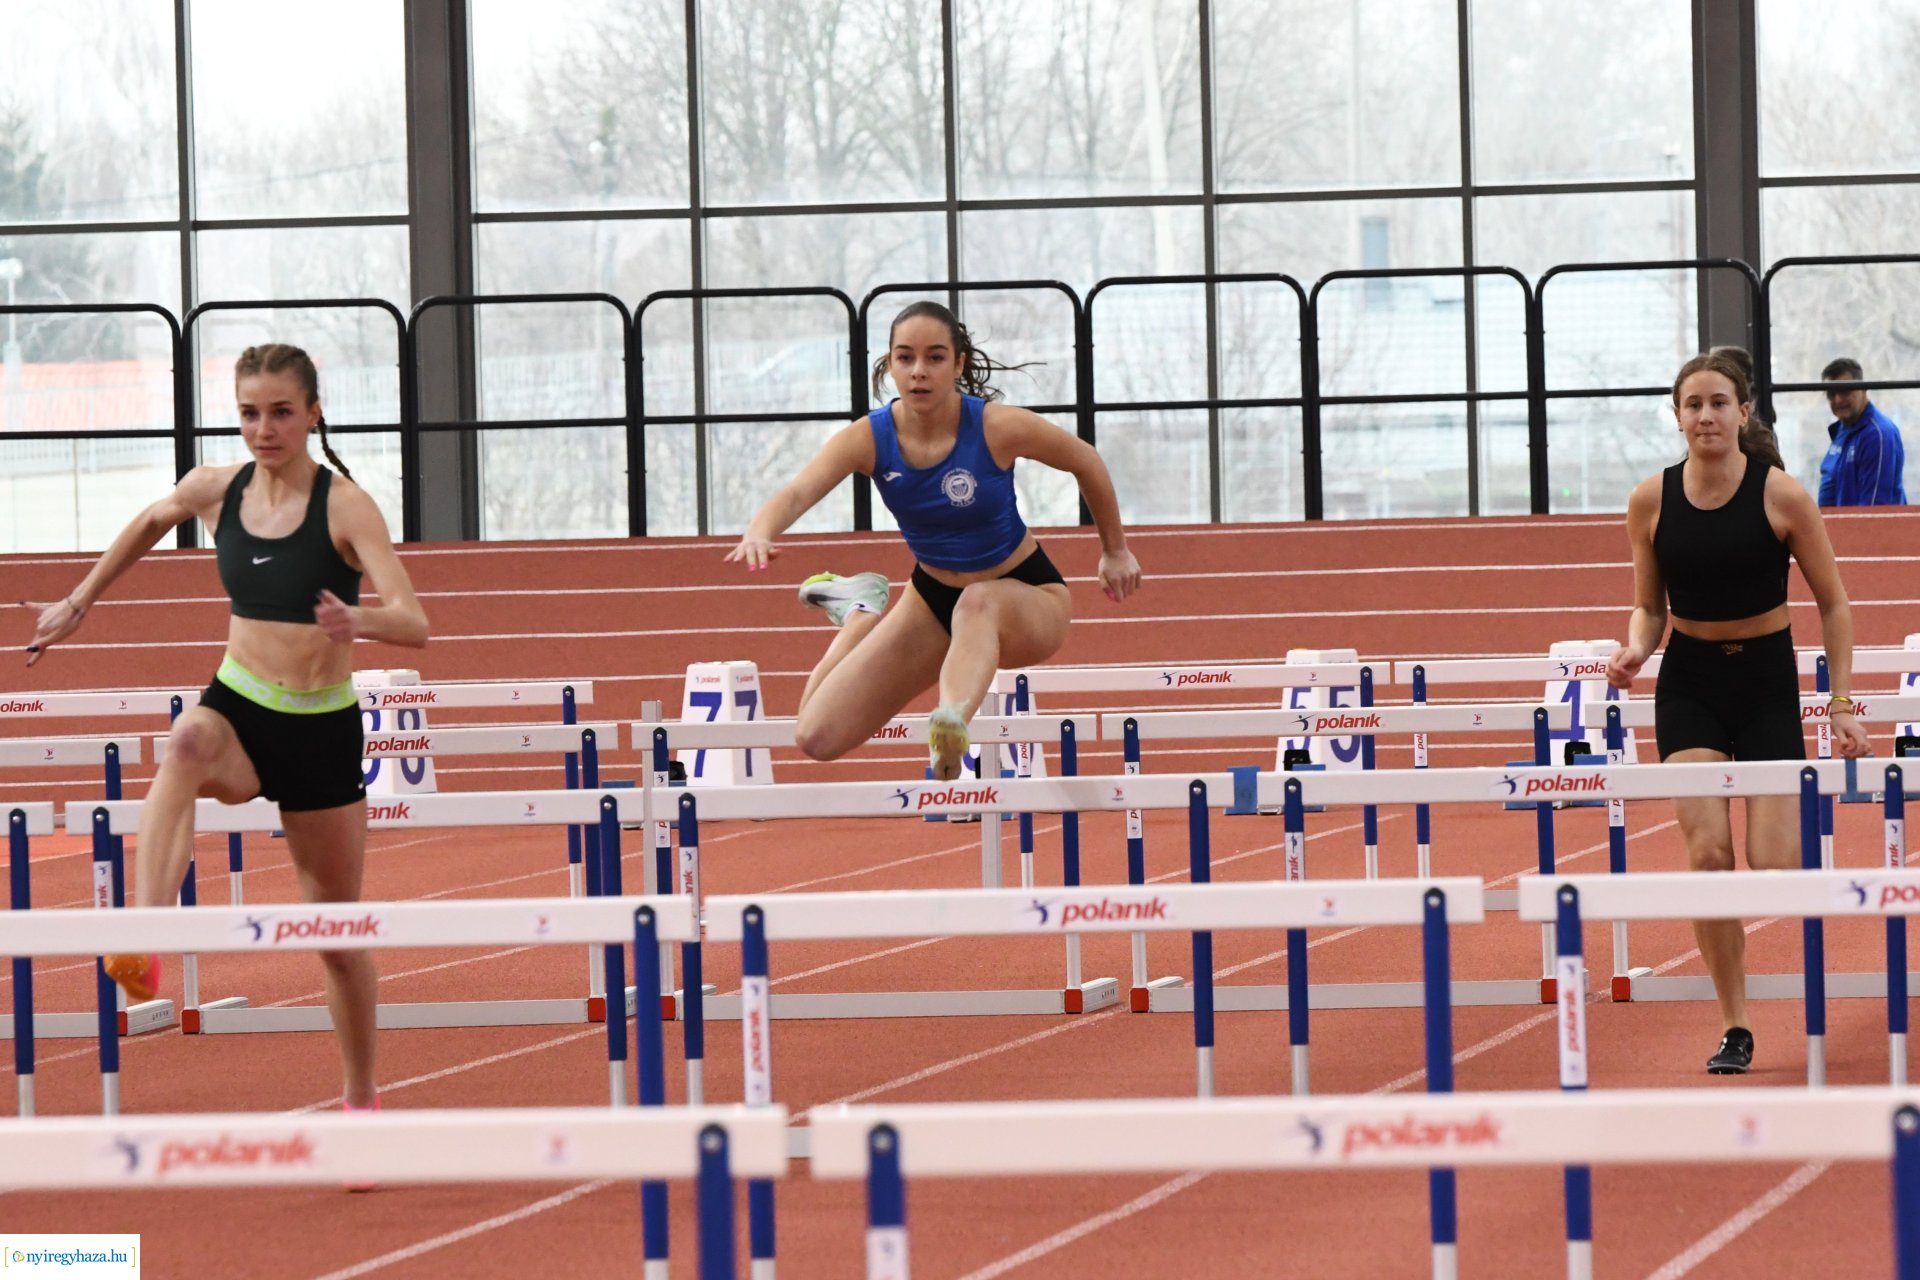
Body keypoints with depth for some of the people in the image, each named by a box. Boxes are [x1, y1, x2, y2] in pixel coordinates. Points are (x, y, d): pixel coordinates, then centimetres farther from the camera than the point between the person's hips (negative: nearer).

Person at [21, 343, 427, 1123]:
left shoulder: (345, 506, -13)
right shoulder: (215, 491, -1)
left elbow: (414, 625, -23)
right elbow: (151, 522, 24)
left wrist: (359, 622, -44)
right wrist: (81, 603, 28)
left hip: (322, 730, -2)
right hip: (237, 707, 2)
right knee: (185, 747, -37)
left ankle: (360, 1104, 27)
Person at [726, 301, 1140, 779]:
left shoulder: (997, 427, -21)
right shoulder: (868, 439, -16)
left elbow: (1085, 461, -4)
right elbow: (797, 491, -33)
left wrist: (1115, 551, 8)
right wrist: (760, 533, -56)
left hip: (1029, 598, -3)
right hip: (934, 598, 4)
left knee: (979, 603, -42)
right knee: (818, 737, -5)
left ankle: (951, 726, -65)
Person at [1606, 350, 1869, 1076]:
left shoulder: (1780, 496, -11)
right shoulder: (1651, 502, -5)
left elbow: (1833, 605, -2)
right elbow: (1649, 608, 7)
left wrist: (1842, 703, -5)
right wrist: (1635, 650, -15)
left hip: (1768, 682, -1)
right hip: (1689, 683, 1)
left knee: (1774, 865, -10)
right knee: (1708, 851, -13)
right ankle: (1734, 1026, -4)